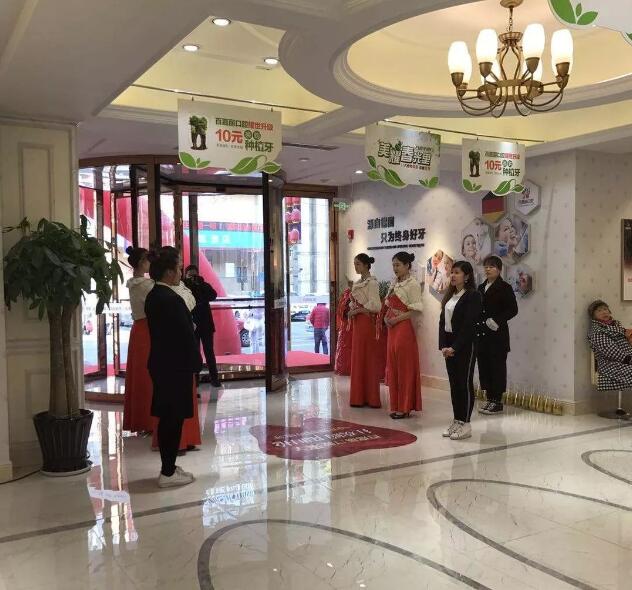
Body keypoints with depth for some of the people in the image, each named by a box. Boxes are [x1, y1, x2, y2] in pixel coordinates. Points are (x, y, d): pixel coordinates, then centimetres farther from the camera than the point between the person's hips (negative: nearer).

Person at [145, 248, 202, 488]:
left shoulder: (153, 296, 10)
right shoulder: (172, 299, -20)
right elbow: (185, 335, -19)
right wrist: (195, 363, -10)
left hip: (161, 363, 10)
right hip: (176, 366, -9)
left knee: (166, 417, 15)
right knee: (174, 418, -1)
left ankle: (168, 467, 24)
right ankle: (168, 473, 7)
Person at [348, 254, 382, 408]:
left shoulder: (371, 282, -11)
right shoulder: (358, 283, 16)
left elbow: (374, 305, -19)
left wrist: (356, 311, -13)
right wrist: (352, 311, 1)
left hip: (366, 322, -9)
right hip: (358, 323, 9)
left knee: (367, 358, -4)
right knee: (358, 358, 9)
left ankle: (369, 397, 3)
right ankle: (360, 396, 15)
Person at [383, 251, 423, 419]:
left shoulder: (412, 284, -9)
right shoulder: (394, 283, 15)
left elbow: (416, 310, -15)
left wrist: (397, 318, -16)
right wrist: (386, 317, 1)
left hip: (404, 328, -8)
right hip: (392, 329, 8)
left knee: (404, 367, -2)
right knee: (392, 366, 9)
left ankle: (404, 407, 5)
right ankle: (396, 406, 18)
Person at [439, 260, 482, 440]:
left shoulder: (473, 296, -11)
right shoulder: (450, 295, 12)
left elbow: (468, 325, -16)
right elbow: (443, 321, 9)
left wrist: (455, 348, -17)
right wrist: (443, 345, -2)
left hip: (465, 345, -7)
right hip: (449, 345, 7)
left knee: (465, 383, -1)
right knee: (454, 383, 11)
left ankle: (465, 424, 6)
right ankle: (456, 420, 20)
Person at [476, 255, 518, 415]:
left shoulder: (505, 288, -4)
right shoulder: (481, 288, 15)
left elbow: (513, 309, -10)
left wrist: (497, 321, -18)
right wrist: (476, 325, 4)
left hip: (497, 335, -7)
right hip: (482, 334, 7)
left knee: (497, 366, -1)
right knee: (484, 366, 8)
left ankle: (497, 402, 5)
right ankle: (489, 398, 18)